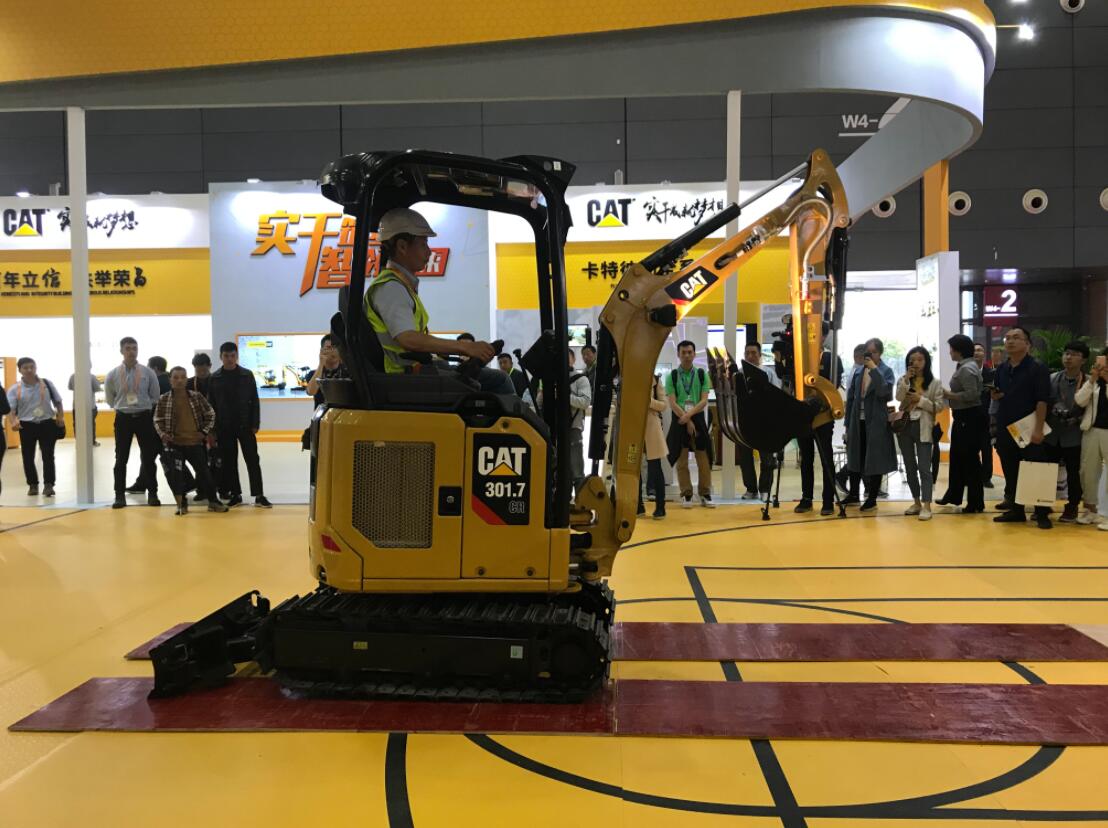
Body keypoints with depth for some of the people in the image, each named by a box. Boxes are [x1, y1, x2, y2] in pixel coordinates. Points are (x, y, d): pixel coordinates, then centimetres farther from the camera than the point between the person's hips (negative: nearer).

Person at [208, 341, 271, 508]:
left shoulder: (247, 375, 1)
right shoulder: (214, 378, 2)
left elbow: (254, 401, 2)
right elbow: (211, 405, 4)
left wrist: (255, 424, -4)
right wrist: (212, 429, -1)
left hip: (245, 425, -1)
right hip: (224, 427, 1)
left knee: (252, 459, -2)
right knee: (228, 461, 5)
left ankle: (259, 496, 1)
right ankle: (235, 495, 15)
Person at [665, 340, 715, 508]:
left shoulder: (702, 374, 4)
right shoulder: (671, 376, 1)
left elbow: (704, 401, -4)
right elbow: (672, 403, -5)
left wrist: (689, 414, -17)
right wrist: (687, 421, -11)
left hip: (698, 419, 1)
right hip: (679, 421, -1)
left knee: (703, 458, 1)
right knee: (682, 460, 2)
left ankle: (705, 494, 9)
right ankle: (686, 495, 9)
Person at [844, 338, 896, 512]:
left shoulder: (886, 371, -3)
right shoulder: (858, 372, 10)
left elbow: (884, 391, -21)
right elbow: (850, 398, 12)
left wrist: (874, 369, -21)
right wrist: (848, 423, 9)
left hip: (876, 422, -5)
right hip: (859, 421, 5)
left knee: (875, 459, 1)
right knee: (860, 458, 10)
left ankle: (872, 498, 9)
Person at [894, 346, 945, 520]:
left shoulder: (935, 382, 0)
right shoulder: (904, 380, 8)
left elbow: (939, 406, -6)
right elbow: (899, 398, -11)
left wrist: (920, 400, -14)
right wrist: (906, 380, -17)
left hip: (923, 428, -4)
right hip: (905, 426, 4)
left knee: (924, 467, -9)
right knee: (909, 467, 10)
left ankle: (926, 505, -11)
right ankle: (916, 502, 19)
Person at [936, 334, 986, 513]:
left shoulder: (967, 369, -18)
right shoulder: (964, 366, 14)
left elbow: (971, 394, -26)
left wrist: (949, 394, -16)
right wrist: (949, 394, 7)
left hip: (969, 418, -11)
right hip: (963, 417, 11)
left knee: (970, 459, -3)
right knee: (956, 456, 19)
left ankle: (976, 503, 4)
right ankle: (953, 495, 31)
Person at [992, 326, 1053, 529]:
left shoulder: (1037, 368, -8)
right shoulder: (1001, 370, 11)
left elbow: (1042, 400, -14)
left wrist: (1038, 428, -21)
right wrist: (995, 396, 0)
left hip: (1029, 429, -6)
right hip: (1006, 429, 6)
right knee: (1011, 473, 10)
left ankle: (1042, 514, 6)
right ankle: (1016, 510, 20)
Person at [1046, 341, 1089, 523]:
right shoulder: (1052, 379, 4)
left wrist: (1077, 420, -17)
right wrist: (1043, 424, -4)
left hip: (1074, 436, -3)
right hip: (1051, 434, 3)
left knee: (1073, 473, 7)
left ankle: (1072, 508, 19)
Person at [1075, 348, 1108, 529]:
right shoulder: (1093, 381, 9)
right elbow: (1079, 401, -4)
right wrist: (1092, 379, -9)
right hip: (1092, 430, 4)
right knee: (1088, 471, 8)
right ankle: (1090, 510, 19)